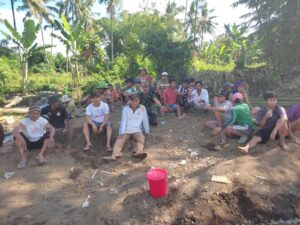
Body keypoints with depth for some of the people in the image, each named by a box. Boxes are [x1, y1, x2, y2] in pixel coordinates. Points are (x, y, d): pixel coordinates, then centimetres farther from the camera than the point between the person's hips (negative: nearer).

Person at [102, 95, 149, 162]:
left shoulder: (142, 108, 6)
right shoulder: (125, 108, 7)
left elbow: (145, 120, 7)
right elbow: (123, 121, -3)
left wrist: (147, 132, 7)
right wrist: (122, 133, -14)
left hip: (137, 131, 0)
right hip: (126, 131, 1)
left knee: (142, 138, -32)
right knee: (119, 140, -26)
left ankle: (138, 152, -58)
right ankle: (114, 156, -47)